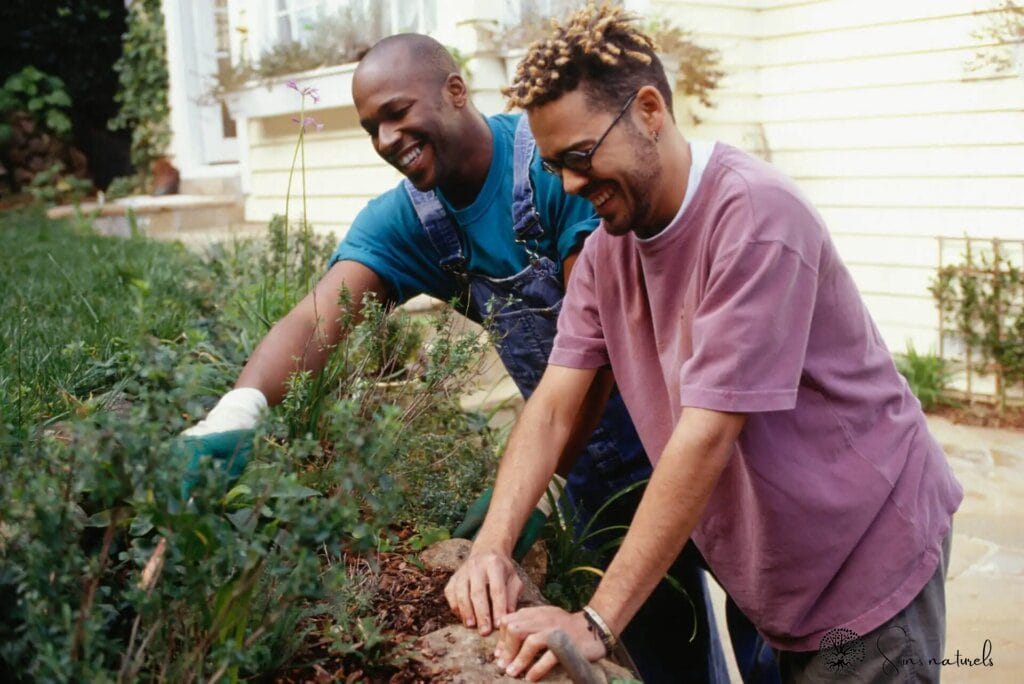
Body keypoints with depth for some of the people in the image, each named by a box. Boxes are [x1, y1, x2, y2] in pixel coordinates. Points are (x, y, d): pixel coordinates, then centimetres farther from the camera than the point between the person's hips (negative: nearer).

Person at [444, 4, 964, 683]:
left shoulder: (754, 213, -26)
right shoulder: (606, 248, -3)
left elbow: (708, 433, -30)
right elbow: (553, 406, -6)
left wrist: (596, 624, -29)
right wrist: (492, 546, -20)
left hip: (869, 559, -6)